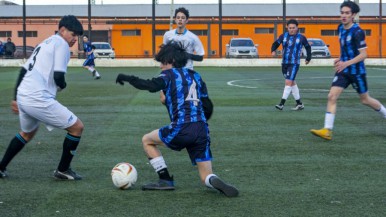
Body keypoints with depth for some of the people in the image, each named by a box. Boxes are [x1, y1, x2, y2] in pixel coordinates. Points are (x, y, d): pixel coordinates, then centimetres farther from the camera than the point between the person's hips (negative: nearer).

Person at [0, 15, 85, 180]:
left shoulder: (45, 43, 21)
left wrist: (17, 97, 26)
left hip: (22, 97, 10)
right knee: (77, 127, 1)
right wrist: (62, 85, 7)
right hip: (38, 99, -10)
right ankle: (62, 170, 11)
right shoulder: (61, 43, -6)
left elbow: (24, 70, 22)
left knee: (27, 133, 36)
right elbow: (58, 77, -16)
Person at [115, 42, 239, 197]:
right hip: (202, 131, 5)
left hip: (181, 129, -5)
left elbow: (151, 86, -16)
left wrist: (127, 78, -5)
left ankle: (166, 180, 13)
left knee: (147, 140, 22)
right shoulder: (196, 76, 22)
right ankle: (215, 182, -23)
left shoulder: (170, 74, 5)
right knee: (206, 177, 14)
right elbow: (208, 107, 19)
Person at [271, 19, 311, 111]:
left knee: (288, 82, -15)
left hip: (294, 64, -5)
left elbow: (308, 47, 14)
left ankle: (282, 103, -16)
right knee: (292, 83, 12)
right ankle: (299, 104, 23)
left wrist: (308, 58, 12)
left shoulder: (301, 37, 0)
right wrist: (273, 51, -6)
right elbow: (276, 43, 13)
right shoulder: (283, 36, 5)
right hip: (284, 63, 5)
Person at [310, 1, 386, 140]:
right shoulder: (341, 28, 5)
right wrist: (340, 58, 8)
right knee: (332, 96, -10)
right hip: (343, 71, 6)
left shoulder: (357, 32, -18)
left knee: (365, 100, 11)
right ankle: (327, 130, -14)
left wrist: (346, 63, -29)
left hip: (357, 71, -6)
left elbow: (363, 54, -21)